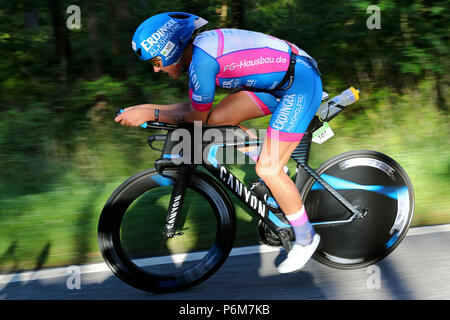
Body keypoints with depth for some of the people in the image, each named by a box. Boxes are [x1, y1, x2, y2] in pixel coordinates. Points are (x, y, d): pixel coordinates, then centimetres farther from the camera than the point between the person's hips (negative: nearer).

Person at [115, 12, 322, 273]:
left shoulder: (202, 60, -24)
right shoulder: (198, 46, 4)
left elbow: (198, 117, -12)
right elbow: (196, 108, 12)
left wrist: (149, 112, -6)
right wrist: (144, 110, 7)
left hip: (303, 83, -9)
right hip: (280, 80, 9)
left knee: (268, 171, -10)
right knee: (219, 119, 1)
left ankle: (306, 238, 9)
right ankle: (276, 167, 18)